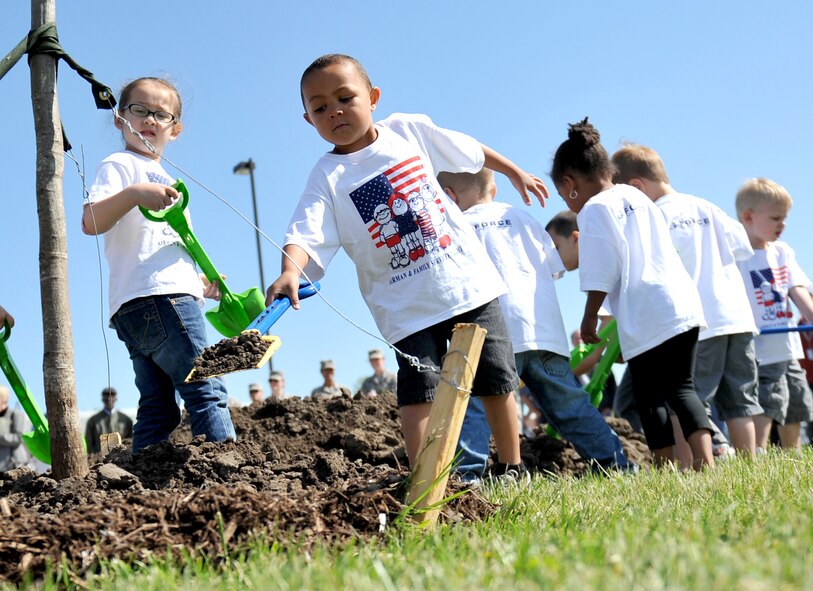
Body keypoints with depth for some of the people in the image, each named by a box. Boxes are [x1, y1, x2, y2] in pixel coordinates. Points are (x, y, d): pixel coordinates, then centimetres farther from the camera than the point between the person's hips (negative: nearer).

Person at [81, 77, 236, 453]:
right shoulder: (119, 164, 3)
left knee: (158, 409, 4)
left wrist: (200, 284, 24)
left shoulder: (162, 179, 32)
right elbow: (91, 222, -16)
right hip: (154, 298, -9)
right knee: (206, 390, -15)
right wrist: (135, 193, -30)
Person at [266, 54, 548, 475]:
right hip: (407, 305, -2)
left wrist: (515, 172, 28)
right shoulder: (328, 178, -8)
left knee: (497, 379, 7)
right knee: (419, 388, -11)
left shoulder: (409, 130, 1)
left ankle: (511, 470, 22)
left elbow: (469, 150, 17)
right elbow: (306, 236, -22)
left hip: (469, 279, 2)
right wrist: (290, 272, -42)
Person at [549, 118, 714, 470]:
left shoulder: (594, 209, -5)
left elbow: (601, 276, -11)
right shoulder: (636, 196, 19)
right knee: (681, 388, 10)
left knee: (649, 399, 3)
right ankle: (704, 459, -4)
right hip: (683, 305, 8)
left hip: (646, 319, -8)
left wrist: (589, 319, 1)